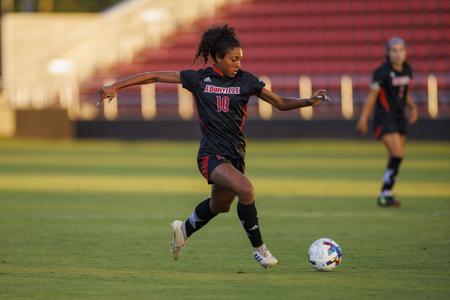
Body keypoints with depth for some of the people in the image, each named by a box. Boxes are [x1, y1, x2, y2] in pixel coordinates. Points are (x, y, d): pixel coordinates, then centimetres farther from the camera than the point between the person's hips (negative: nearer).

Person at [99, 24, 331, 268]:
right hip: (211, 154, -5)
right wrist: (116, 86, -1)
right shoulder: (199, 79, -4)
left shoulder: (246, 81, 1)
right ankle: (259, 248, -14)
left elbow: (281, 103, 4)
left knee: (221, 205, 20)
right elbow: (154, 76, 1)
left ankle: (184, 230, 50)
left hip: (235, 156, 5)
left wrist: (309, 101, -13)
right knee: (245, 189, -27)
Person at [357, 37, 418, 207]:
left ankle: (386, 195, 19)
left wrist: (412, 107, 4)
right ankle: (385, 195, -8)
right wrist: (363, 119, -14)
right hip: (385, 118, -7)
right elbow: (372, 95, -12)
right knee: (397, 155, -17)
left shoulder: (407, 70, 6)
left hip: (400, 118, 7)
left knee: (395, 158, 8)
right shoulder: (383, 72, -14)